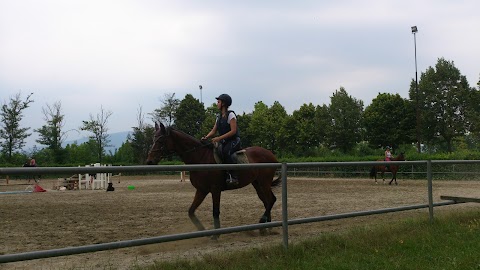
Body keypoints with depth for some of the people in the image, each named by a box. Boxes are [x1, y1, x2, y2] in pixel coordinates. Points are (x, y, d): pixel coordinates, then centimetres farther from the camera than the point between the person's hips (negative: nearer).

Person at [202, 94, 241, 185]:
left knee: (225, 151, -36)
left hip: (234, 141, -8)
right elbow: (213, 130, 14)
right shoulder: (219, 116, 15)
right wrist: (206, 137, -7)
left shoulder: (230, 114, -9)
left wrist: (219, 138, -24)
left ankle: (233, 176, -34)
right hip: (224, 142, 8)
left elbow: (233, 131, -17)